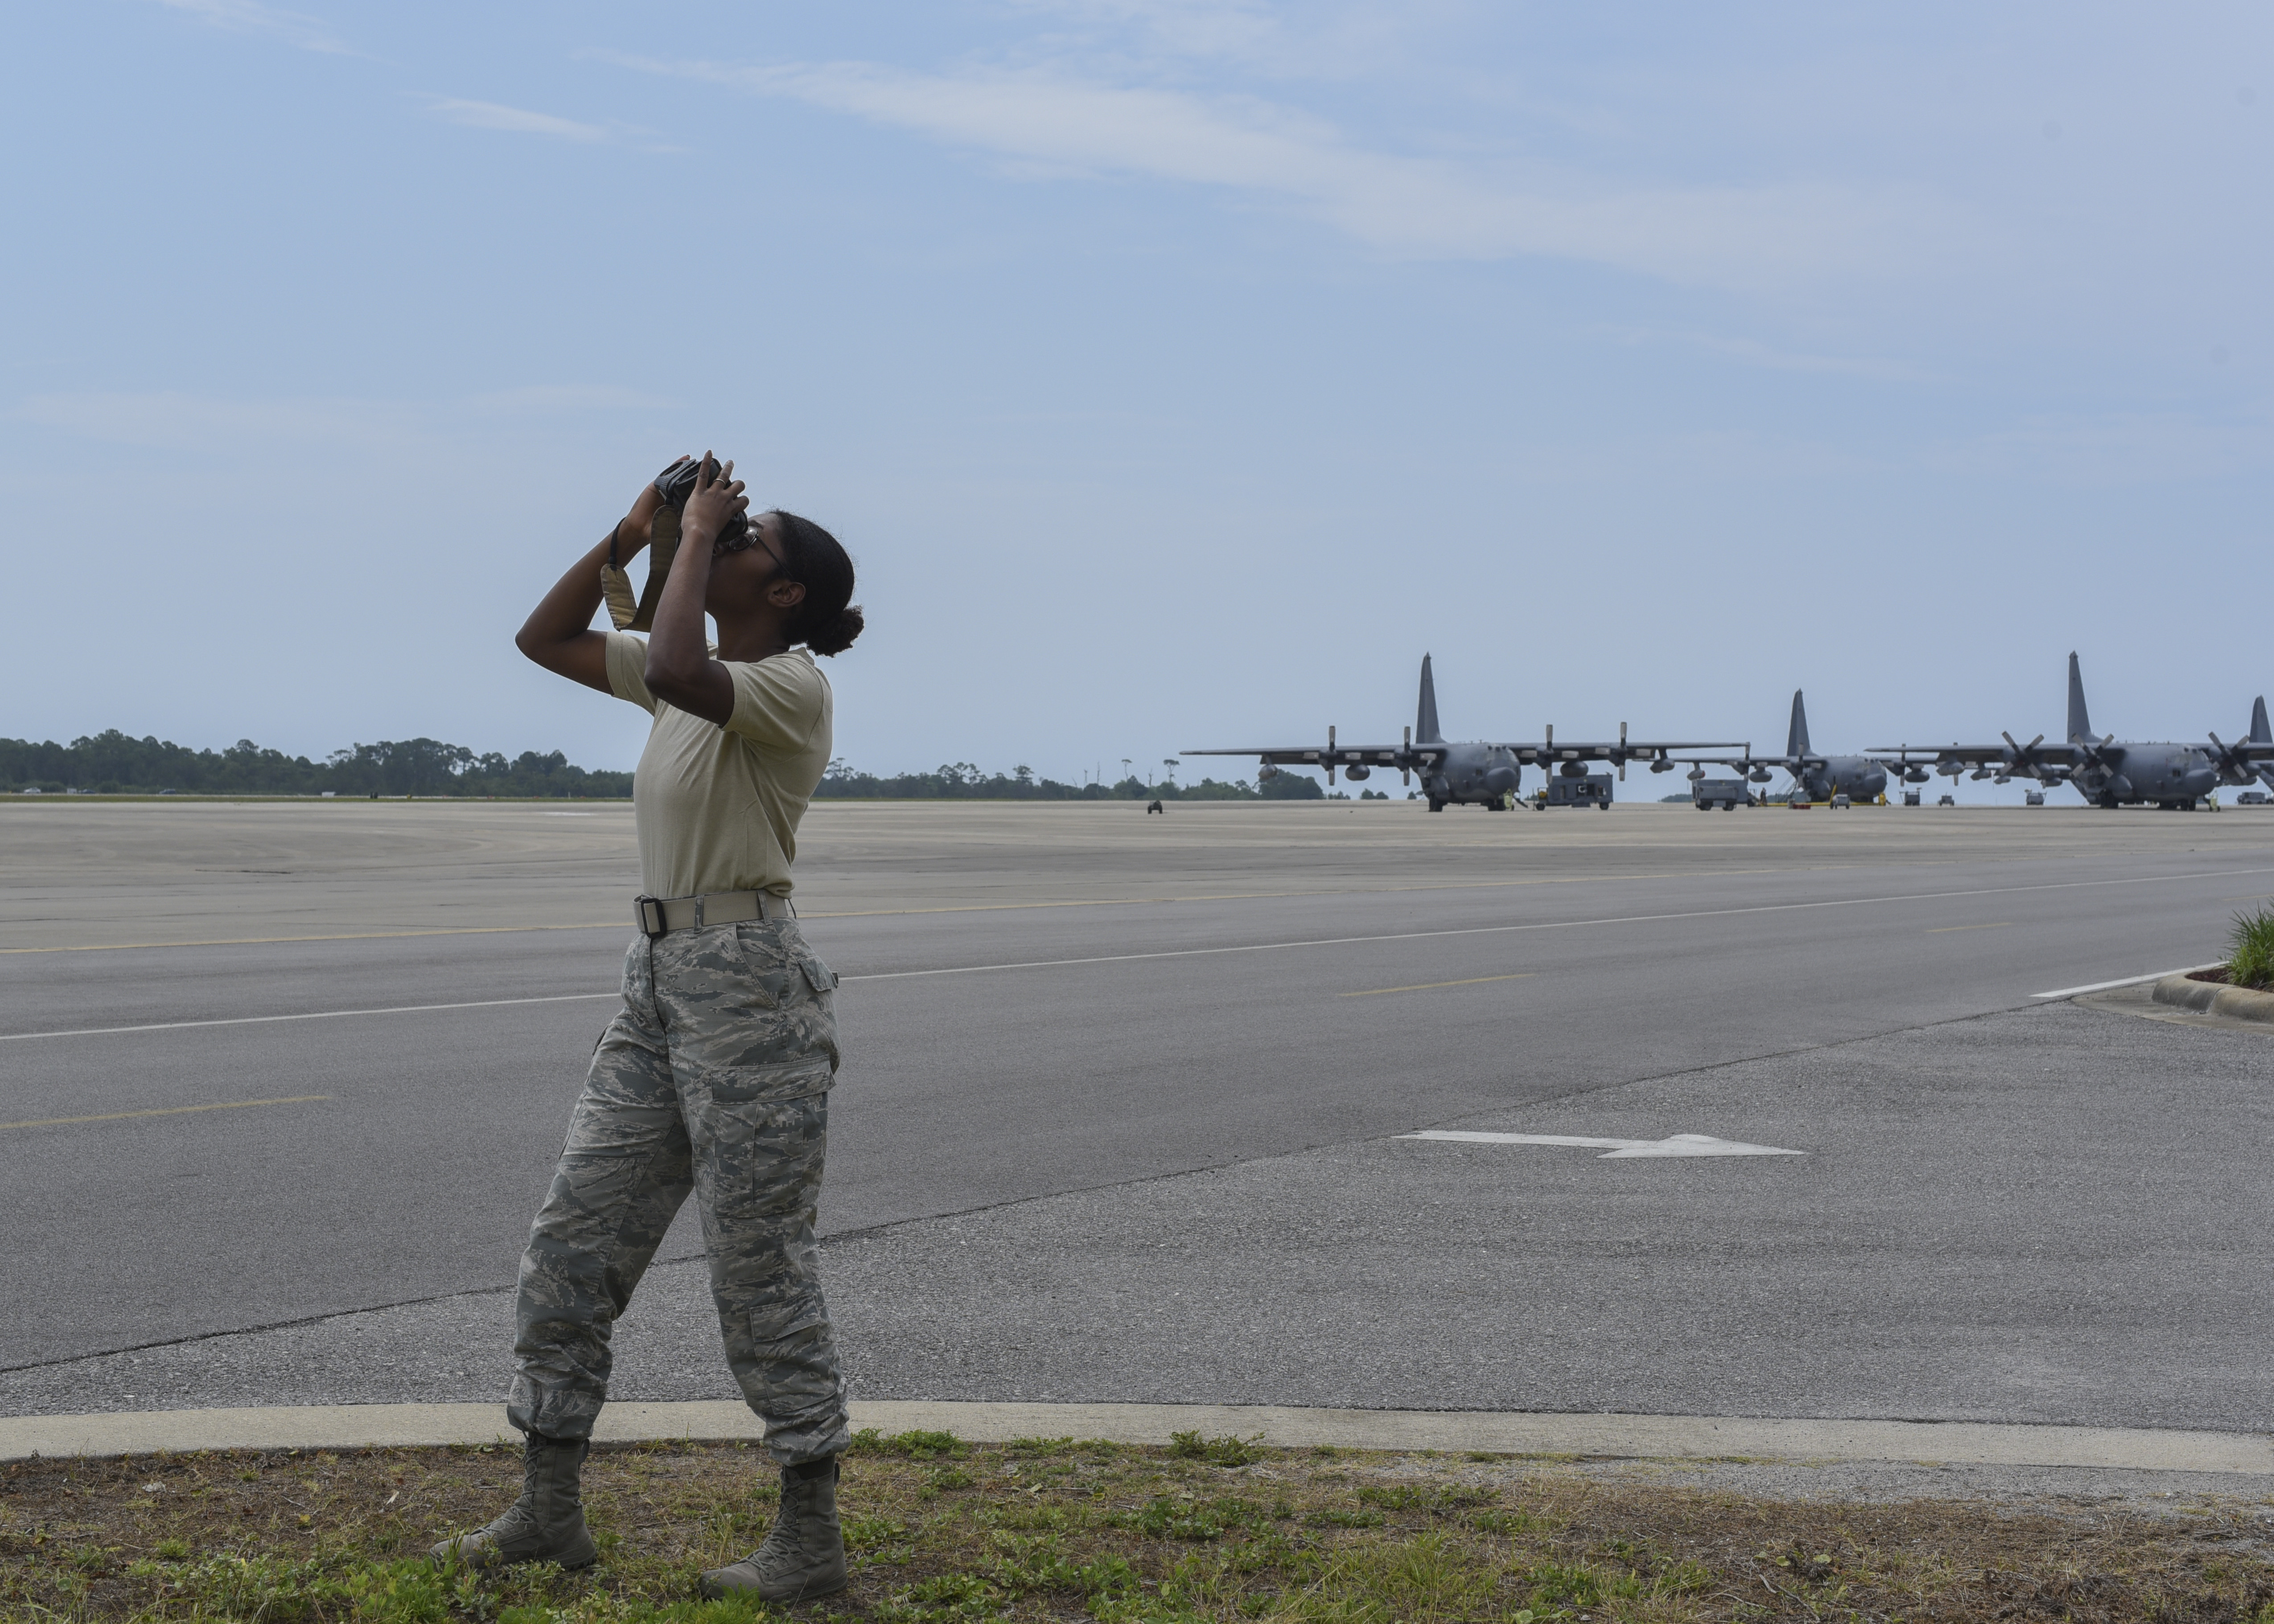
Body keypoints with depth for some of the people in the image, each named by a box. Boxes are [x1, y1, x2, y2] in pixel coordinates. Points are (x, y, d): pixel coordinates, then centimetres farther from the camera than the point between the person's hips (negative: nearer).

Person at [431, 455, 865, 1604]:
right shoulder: (689, 678, 15)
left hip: (745, 989, -9)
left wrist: (699, 535, -17)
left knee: (761, 1271, -4)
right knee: (574, 1241, 9)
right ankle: (547, 1514, 18)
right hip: (657, 983, 9)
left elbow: (677, 666, -30)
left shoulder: (793, 686, -11)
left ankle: (810, 1542, 5)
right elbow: (545, 638, 20)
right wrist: (631, 534, 10)